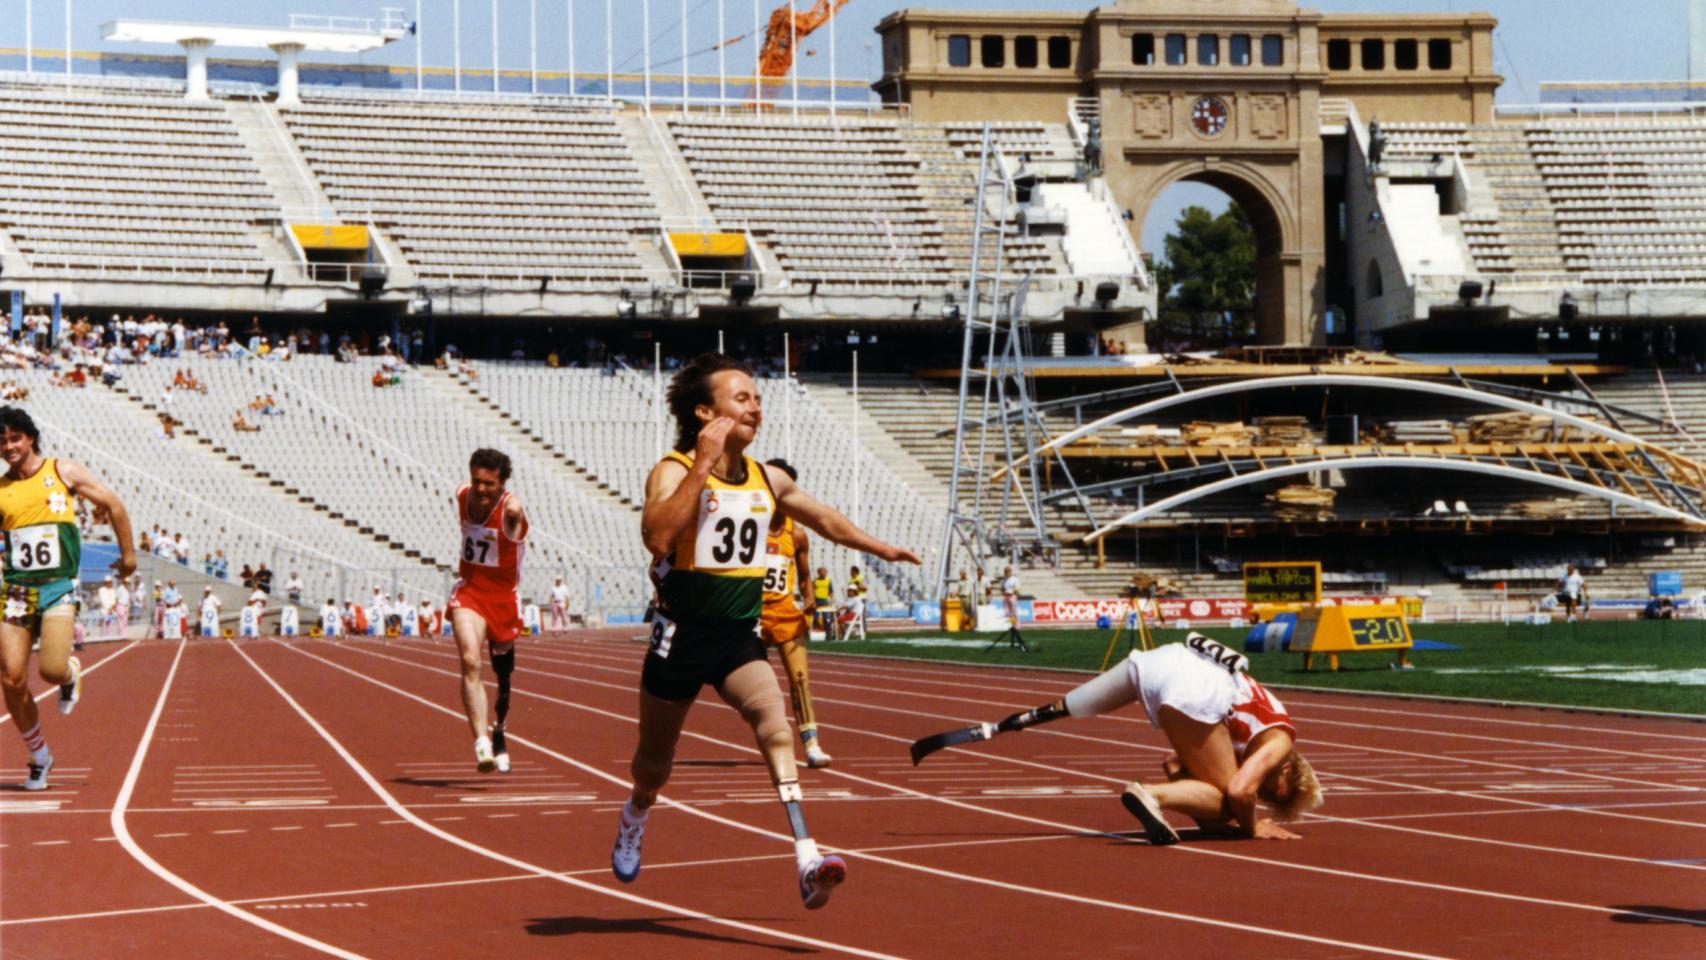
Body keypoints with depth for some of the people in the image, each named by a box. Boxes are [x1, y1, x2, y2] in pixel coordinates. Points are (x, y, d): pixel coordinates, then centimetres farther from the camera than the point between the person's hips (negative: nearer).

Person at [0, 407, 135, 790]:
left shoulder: (63, 472, 1)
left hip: (59, 586, -3)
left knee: (52, 669, -21)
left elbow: (112, 504, 10)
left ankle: (71, 674, 18)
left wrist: (127, 553, 15)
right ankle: (39, 756, 14)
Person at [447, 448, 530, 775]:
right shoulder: (462, 496, -5)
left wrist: (514, 515, -73)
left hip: (503, 597, -2)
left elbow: (514, 514, -50)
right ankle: (482, 742, -33)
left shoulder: (510, 508, -21)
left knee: (503, 674, 13)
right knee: (470, 661, -22)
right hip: (469, 592, 2)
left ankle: (499, 735, 39)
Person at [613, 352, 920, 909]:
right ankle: (634, 819, 50)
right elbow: (657, 537, -33)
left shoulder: (767, 481, 6)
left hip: (739, 635, 3)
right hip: (682, 634, -3)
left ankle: (806, 861, -35)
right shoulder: (674, 471, -13)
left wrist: (880, 549, 26)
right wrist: (703, 466, -33)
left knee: (774, 722, -25)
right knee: (655, 760, 14)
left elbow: (823, 519, 25)